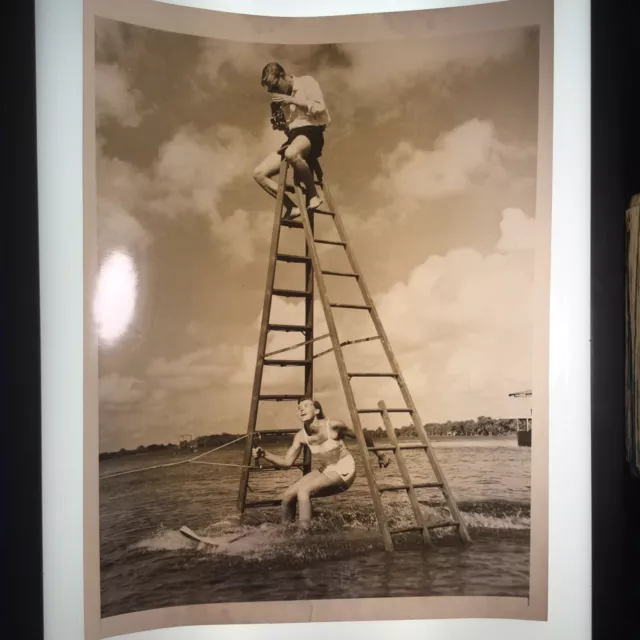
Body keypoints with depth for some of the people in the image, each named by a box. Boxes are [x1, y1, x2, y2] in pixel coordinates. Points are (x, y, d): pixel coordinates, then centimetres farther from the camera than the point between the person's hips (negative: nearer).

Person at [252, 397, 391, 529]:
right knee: (288, 496, -11)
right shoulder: (301, 436, -6)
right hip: (322, 471, 6)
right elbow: (287, 462, -6)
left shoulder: (333, 425, -20)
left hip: (343, 471, -6)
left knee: (303, 491, -28)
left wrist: (379, 454, 7)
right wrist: (265, 454, -23)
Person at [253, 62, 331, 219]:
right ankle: (292, 207, -6)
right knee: (259, 174, -8)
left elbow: (320, 108, -11)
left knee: (292, 154, -43)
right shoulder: (282, 97, 23)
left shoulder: (306, 82, 3)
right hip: (293, 137, 8)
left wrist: (291, 100, -10)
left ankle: (313, 195, -25)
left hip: (310, 132, -7)